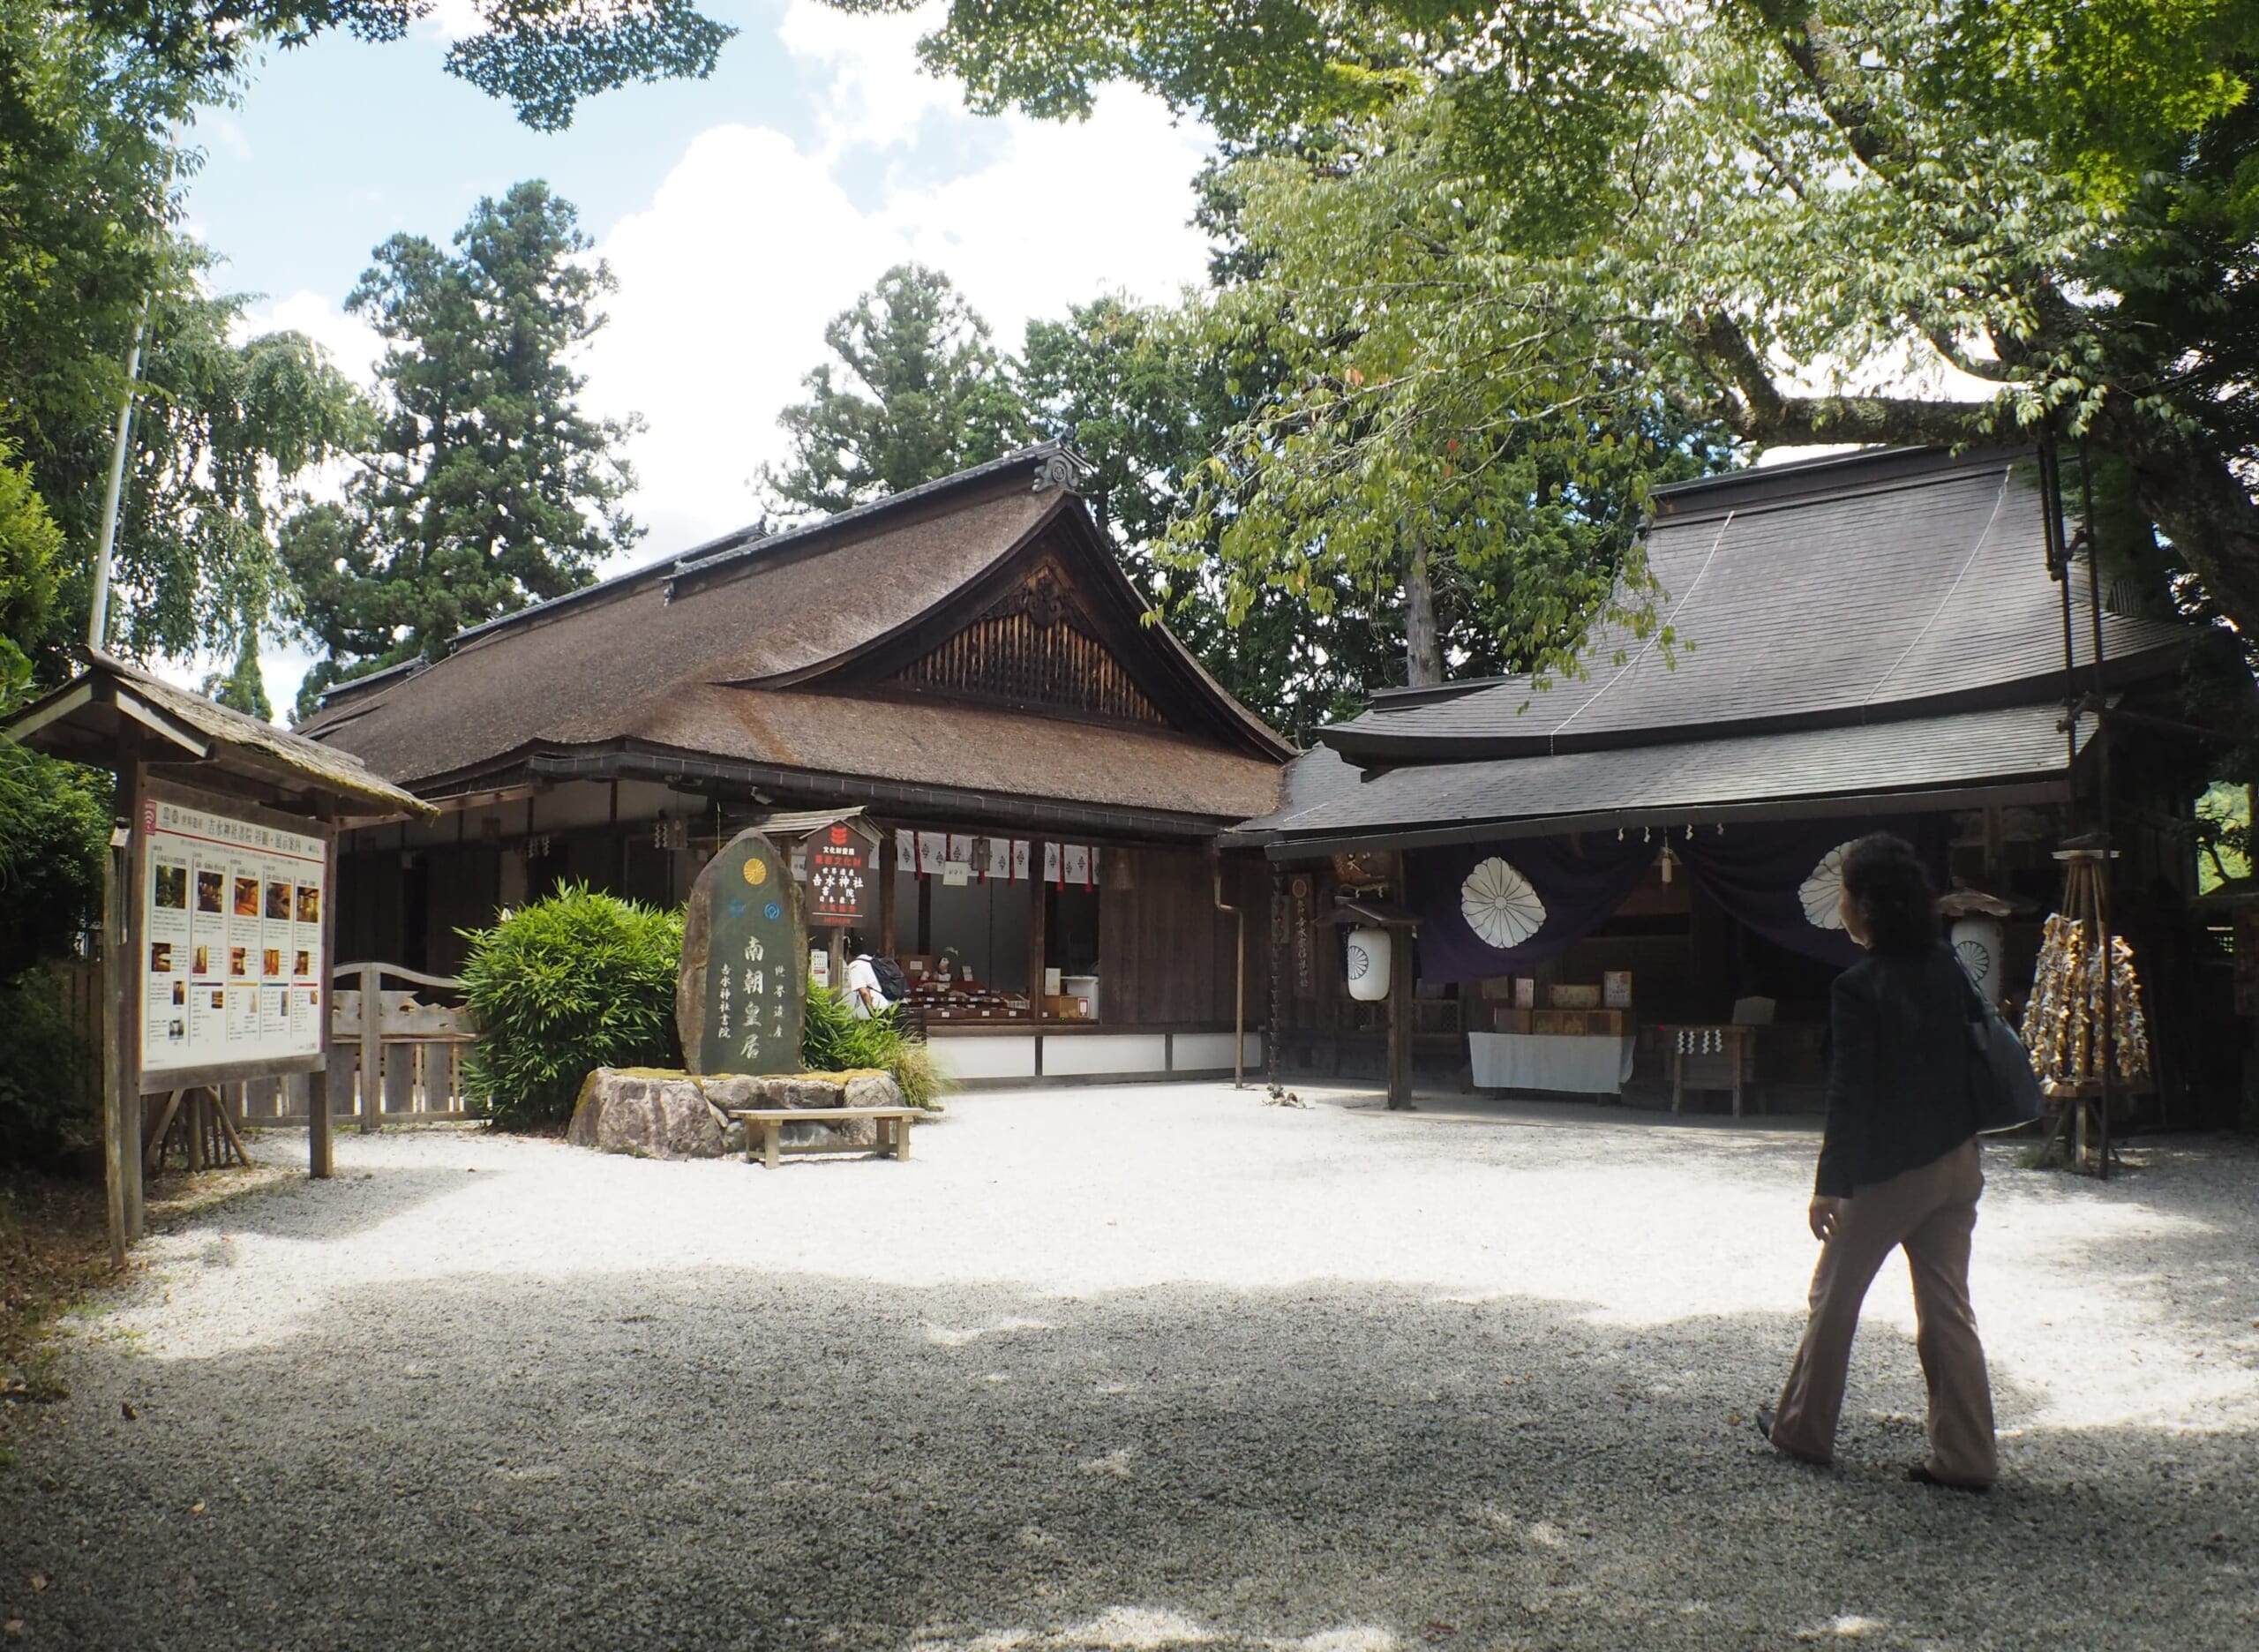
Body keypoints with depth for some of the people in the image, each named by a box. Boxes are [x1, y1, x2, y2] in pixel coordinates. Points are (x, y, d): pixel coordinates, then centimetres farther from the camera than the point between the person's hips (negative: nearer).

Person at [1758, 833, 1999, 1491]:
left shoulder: (1859, 986, -18)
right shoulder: (1946, 966, 2)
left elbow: (1850, 1093, -17)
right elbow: (1974, 1056, 10)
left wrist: (1830, 1184, -11)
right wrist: (1963, 1144, 19)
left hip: (1887, 1171, -6)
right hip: (1955, 1164, 6)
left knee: (1834, 1296, 10)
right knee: (1946, 1308, 11)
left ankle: (1802, 1430, 22)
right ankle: (1965, 1456, 13)